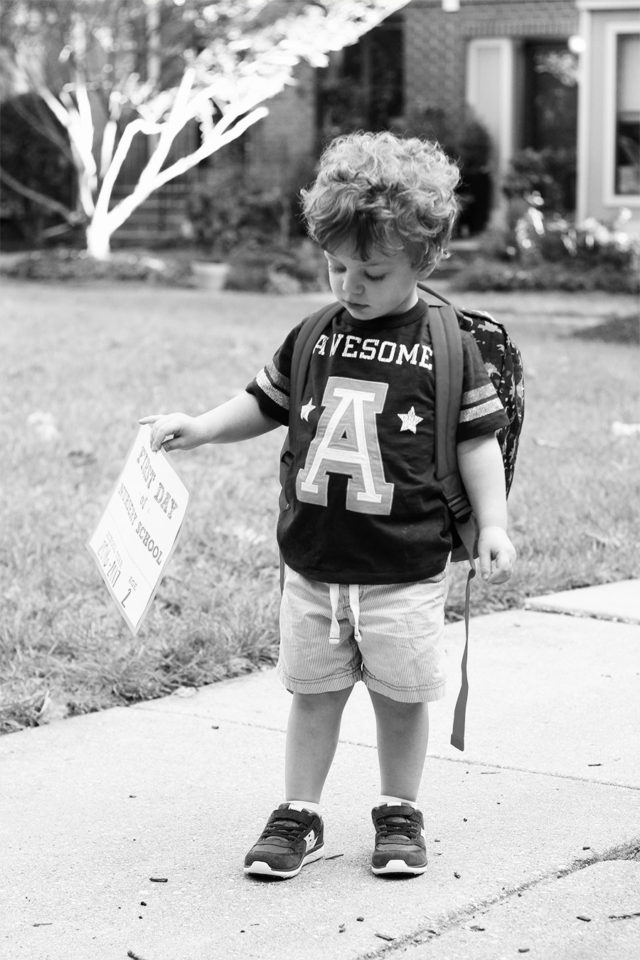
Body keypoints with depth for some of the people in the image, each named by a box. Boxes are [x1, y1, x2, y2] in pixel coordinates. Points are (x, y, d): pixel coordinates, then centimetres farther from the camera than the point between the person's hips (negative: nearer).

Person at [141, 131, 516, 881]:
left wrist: (493, 525, -8)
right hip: (313, 564, 3)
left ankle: (399, 814, 26)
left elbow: (477, 438, -2)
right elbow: (266, 405, 14)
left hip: (406, 568, -3)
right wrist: (198, 428, 1)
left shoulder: (446, 347, -6)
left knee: (401, 696, 9)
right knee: (312, 691, 11)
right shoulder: (312, 338, 3)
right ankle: (298, 815, 21)